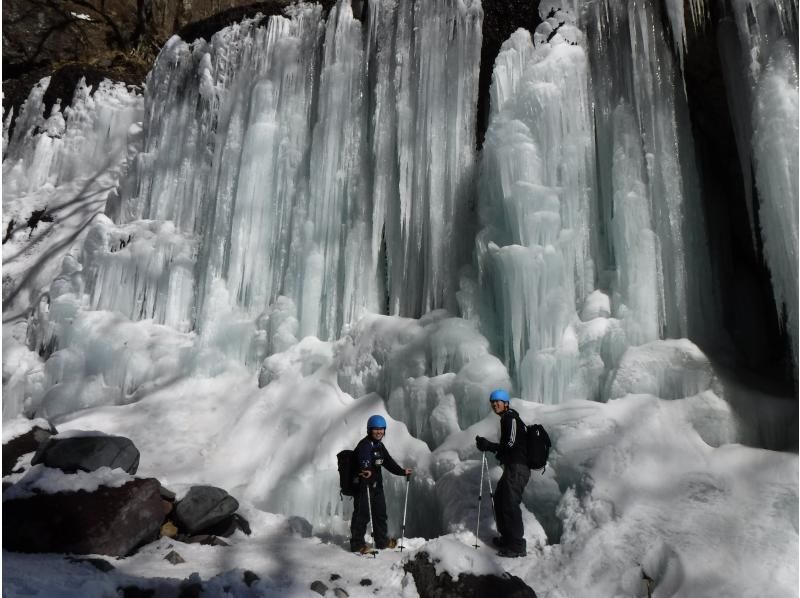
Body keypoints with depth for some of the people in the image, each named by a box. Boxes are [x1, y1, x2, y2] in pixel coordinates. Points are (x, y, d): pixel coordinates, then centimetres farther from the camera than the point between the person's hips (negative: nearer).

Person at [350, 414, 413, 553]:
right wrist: (366, 471, -57)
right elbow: (364, 461, -37)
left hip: (376, 485, 9)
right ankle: (357, 544, 12)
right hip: (363, 485, -9)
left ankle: (382, 541, 34)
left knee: (380, 513, 18)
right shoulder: (364, 445, -17)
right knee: (362, 514, -2)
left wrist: (402, 471, 28)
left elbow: (388, 462, 23)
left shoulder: (379, 445, 12)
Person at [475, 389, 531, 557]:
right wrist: (489, 446, 10)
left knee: (510, 504, -11)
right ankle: (507, 538, 30)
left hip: (517, 468, -11)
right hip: (512, 467, 11)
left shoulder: (511, 418, -10)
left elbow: (511, 444, -19)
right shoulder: (506, 419, 19)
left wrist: (488, 445, -14)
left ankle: (517, 546, -6)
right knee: (499, 500, 17)